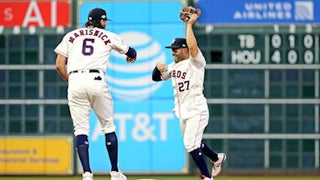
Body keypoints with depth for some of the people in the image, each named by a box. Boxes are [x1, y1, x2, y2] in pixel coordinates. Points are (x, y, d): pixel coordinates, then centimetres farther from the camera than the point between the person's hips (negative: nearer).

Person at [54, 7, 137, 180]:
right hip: (96, 80, -1)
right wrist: (131, 56, 58)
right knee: (108, 126, 12)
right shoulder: (109, 36, 16)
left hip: (75, 81, 1)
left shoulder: (71, 35, 18)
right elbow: (130, 52, 34)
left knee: (80, 129, 1)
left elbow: (59, 65, 10)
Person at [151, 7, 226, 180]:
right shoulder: (173, 66, 11)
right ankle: (217, 158, 45)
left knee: (191, 145, -16)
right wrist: (159, 68, -6)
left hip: (196, 110, -9)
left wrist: (189, 24, -22)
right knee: (193, 143, 20)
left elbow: (192, 46, -30)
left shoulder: (195, 62, -11)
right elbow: (156, 77, 16)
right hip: (182, 112, 9)